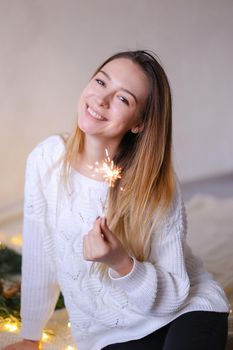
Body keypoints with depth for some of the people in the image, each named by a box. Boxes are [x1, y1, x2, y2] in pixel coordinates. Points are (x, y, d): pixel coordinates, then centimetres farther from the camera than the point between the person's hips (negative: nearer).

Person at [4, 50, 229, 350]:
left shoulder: (157, 185, -17)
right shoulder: (47, 159, -12)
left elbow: (175, 296, -12)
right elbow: (38, 257, -1)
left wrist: (122, 264, -31)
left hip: (185, 311, -1)